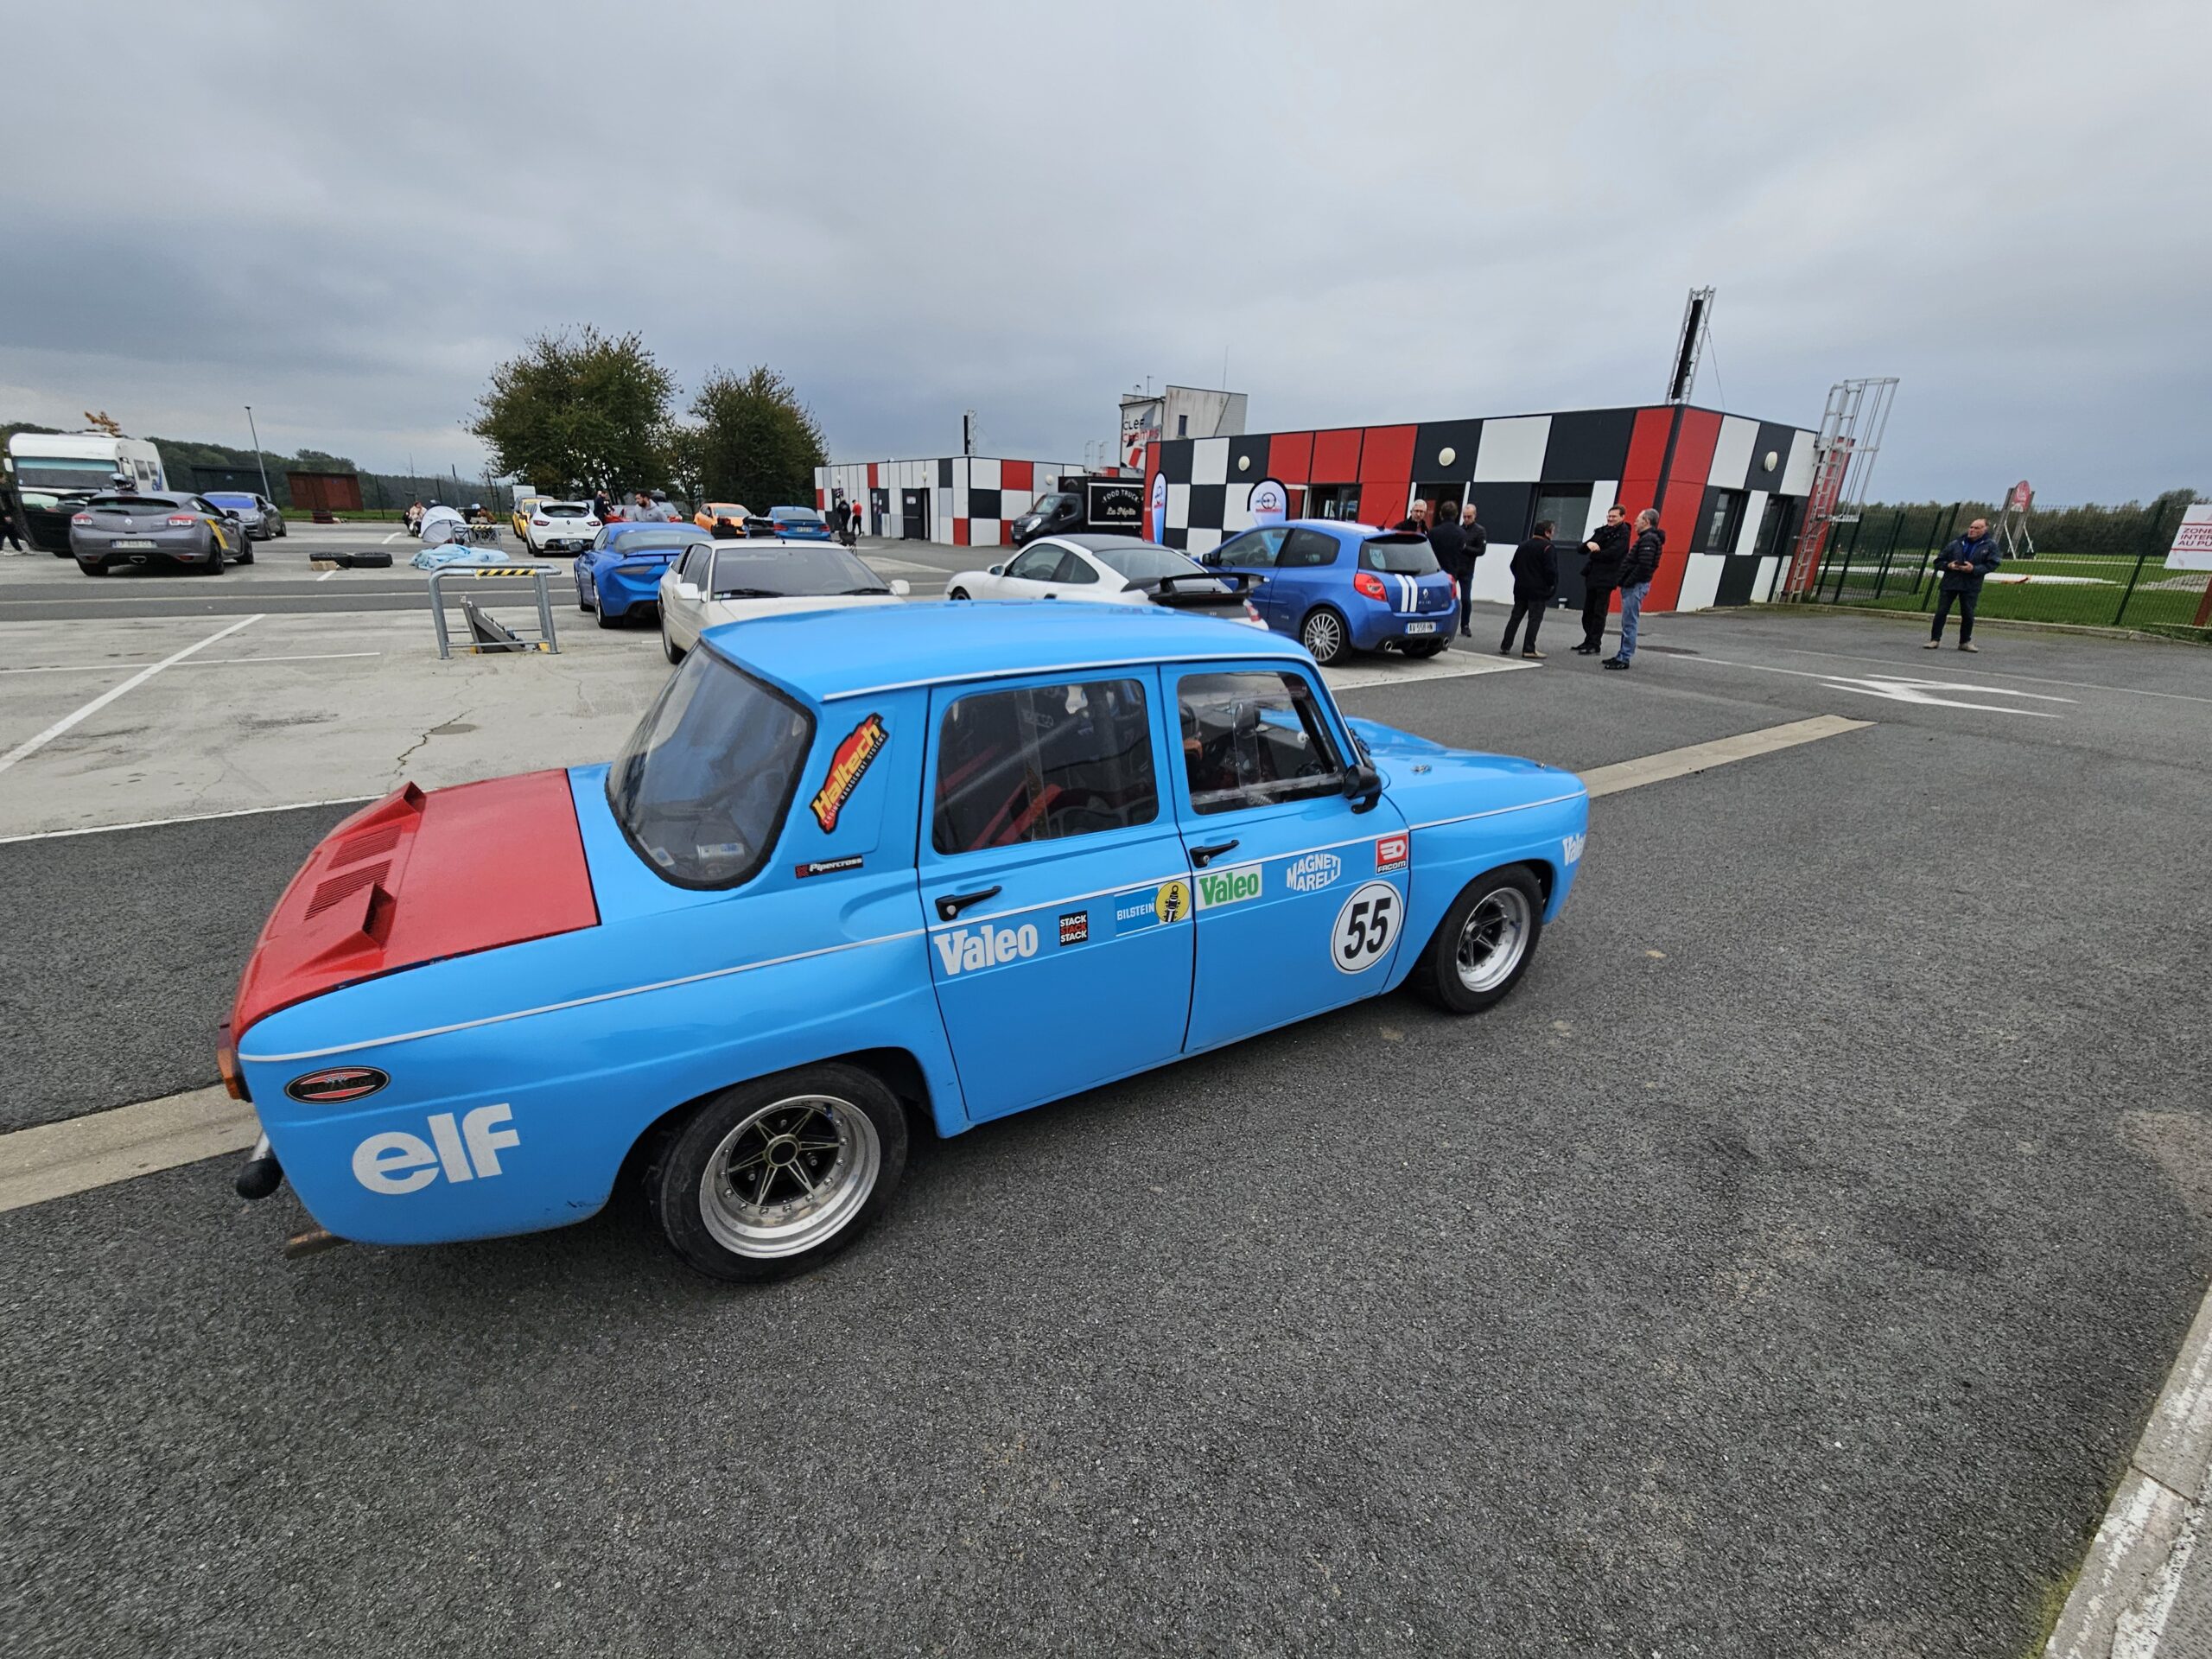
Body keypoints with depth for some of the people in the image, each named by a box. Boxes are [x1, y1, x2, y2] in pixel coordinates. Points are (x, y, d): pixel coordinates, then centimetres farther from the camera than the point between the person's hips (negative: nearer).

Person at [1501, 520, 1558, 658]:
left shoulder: (1523, 546, 10)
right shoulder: (1546, 547, -12)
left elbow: (1513, 566, 16)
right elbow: (1551, 569, -16)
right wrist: (1552, 585, -2)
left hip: (1521, 588, 6)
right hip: (1538, 590, -6)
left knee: (1516, 616, 11)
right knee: (1535, 619, -3)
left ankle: (1505, 646, 8)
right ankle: (1529, 649, -7)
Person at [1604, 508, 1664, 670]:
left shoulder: (1648, 540, -14)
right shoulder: (1646, 538, 18)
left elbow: (1644, 566, -24)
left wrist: (1628, 582, -19)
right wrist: (1625, 582, 11)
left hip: (1636, 585, -10)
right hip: (1633, 585, 10)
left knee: (1629, 623, -8)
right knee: (1627, 623, 15)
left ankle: (1624, 659, -6)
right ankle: (1622, 655, 21)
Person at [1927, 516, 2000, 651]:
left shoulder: (1990, 546, 3)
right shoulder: (1957, 544, 7)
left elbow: (1992, 564, -4)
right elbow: (1940, 560, 12)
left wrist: (1974, 569, -18)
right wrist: (1948, 565, -8)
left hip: (1971, 586, -1)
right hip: (1949, 583, 1)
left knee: (1968, 615, 3)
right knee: (1941, 612, -3)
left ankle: (1965, 642, 15)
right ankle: (1935, 639, 4)